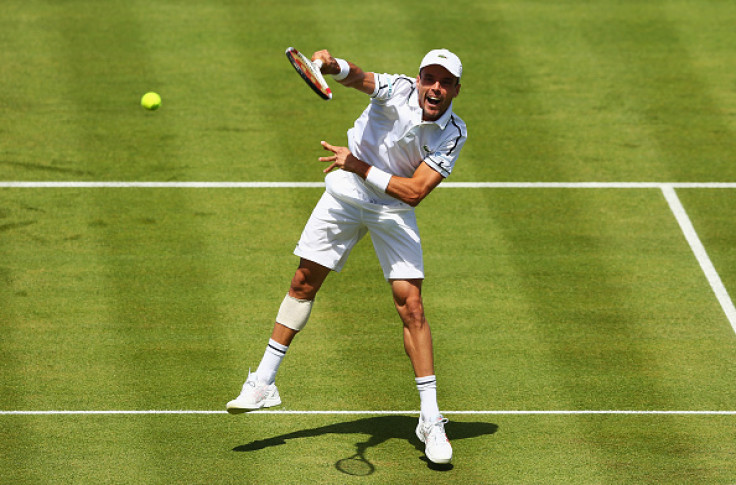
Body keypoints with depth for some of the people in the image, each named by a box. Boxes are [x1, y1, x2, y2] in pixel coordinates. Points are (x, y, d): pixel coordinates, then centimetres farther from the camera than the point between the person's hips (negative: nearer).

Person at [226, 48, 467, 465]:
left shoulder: (453, 133, -17)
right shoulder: (398, 90, -18)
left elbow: (414, 192, -22)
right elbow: (359, 78, -39)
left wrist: (361, 166, -25)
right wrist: (333, 65, -61)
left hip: (394, 208, -1)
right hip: (346, 193, 1)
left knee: (412, 308, -9)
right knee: (304, 282, 4)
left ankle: (430, 418, -1)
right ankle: (265, 382, 19)